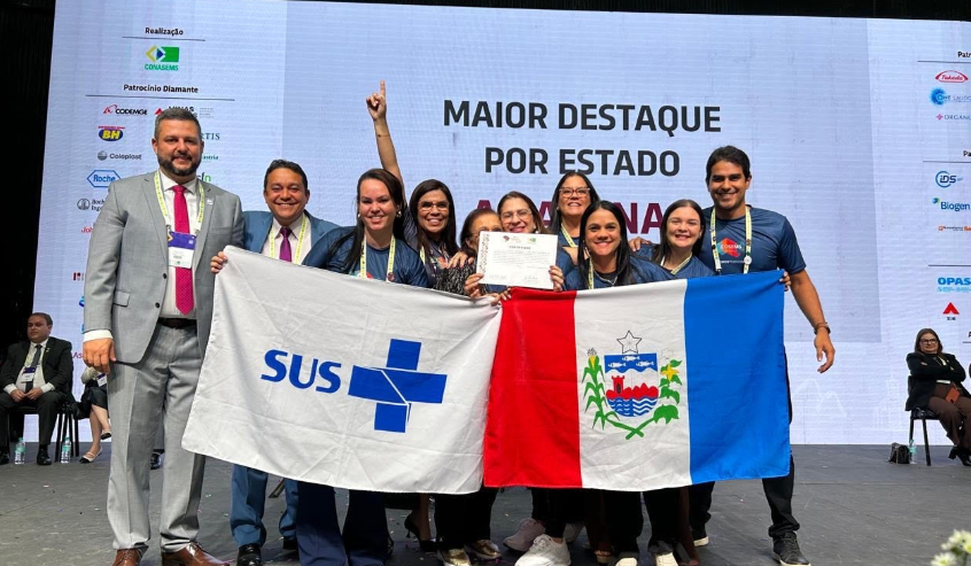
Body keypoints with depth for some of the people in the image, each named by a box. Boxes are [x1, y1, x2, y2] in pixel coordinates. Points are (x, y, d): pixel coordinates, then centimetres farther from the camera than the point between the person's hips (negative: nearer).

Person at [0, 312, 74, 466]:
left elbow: (65, 374, -2)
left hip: (46, 392, -3)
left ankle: (43, 450, -31)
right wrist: (12, 389, -11)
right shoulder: (15, 349, 21)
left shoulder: (61, 347, 10)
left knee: (49, 400, -37)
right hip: (18, 393, 4)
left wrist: (43, 389, -19)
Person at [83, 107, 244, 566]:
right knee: (130, 446, 4)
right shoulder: (125, 194, 9)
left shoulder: (227, 204, 13)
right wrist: (97, 329, -8)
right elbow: (101, 268, 3)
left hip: (200, 342, 1)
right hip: (137, 336, -1)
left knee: (190, 446, 5)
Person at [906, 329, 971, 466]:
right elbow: (921, 371, -4)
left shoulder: (949, 358, 30)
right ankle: (959, 444, -17)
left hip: (955, 393, 4)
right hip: (930, 395, -4)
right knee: (950, 411, -37)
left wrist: (935, 372, 2)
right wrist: (947, 369, 3)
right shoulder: (914, 358, 19)